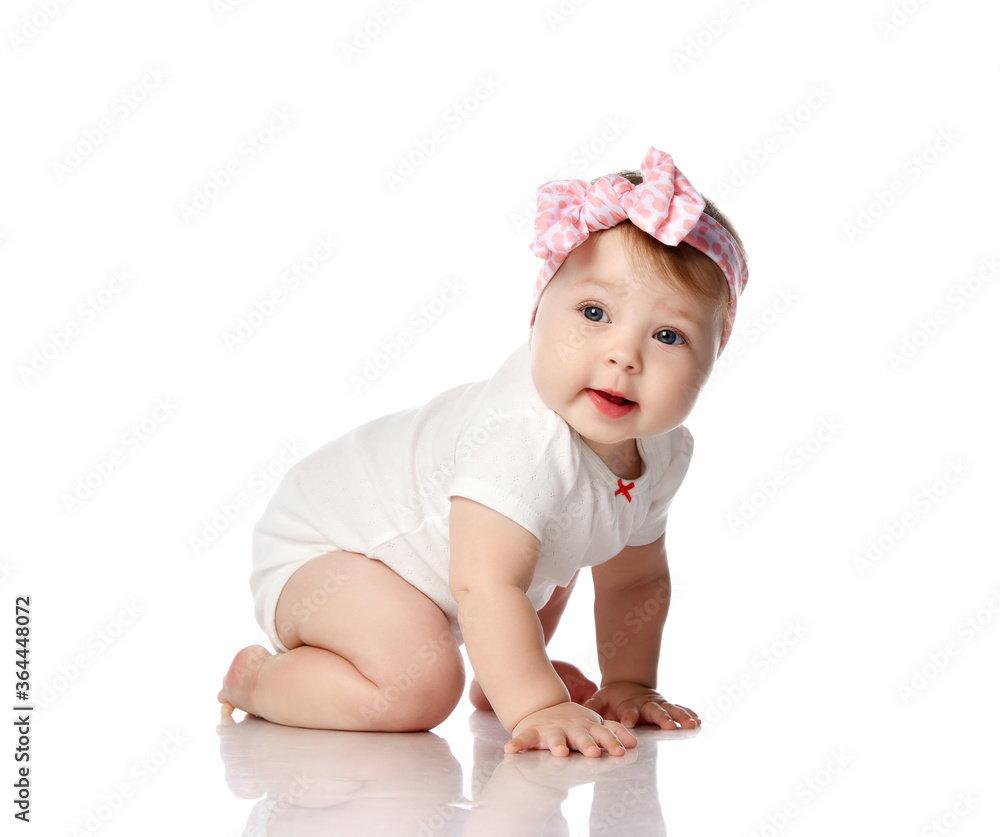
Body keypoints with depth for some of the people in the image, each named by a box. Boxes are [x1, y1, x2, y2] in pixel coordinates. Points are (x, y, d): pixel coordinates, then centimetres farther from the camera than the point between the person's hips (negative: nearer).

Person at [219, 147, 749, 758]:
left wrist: (628, 684, 2)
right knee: (421, 687, -29)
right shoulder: (522, 435, -39)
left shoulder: (664, 450, -9)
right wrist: (537, 709, -40)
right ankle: (261, 679, -5)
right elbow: (486, 587, -42)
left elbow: (635, 578, 6)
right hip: (319, 548, -9)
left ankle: (497, 678, 38)